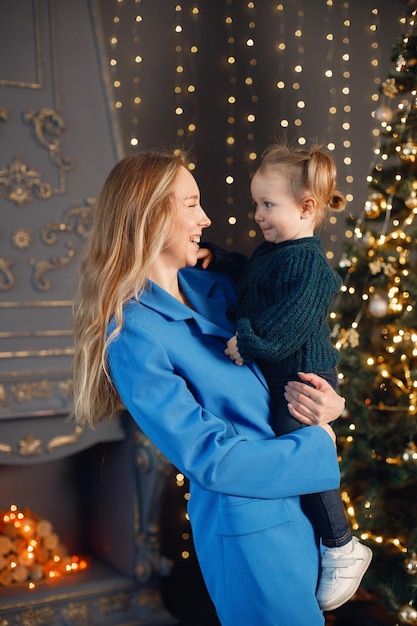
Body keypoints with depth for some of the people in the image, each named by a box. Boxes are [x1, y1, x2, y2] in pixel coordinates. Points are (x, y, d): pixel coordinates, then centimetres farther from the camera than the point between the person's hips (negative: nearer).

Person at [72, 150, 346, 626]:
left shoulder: (214, 287, 1)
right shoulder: (135, 336, -22)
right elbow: (210, 458, -23)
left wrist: (329, 400, -9)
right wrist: (318, 445, -15)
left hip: (296, 498, 7)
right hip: (248, 527, -7)